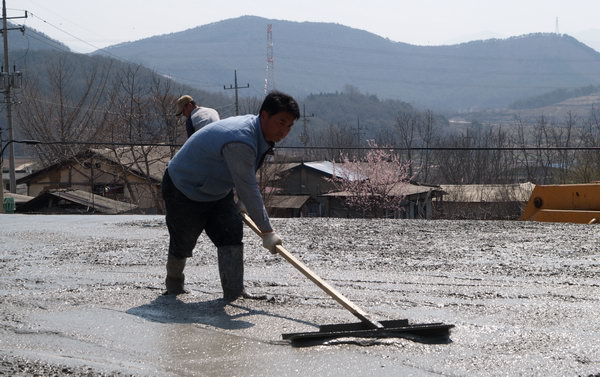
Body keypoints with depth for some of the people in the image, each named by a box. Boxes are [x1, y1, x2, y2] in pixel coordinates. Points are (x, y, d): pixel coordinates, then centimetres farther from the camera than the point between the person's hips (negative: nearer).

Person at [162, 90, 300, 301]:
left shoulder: (256, 130, -5)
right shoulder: (240, 141, -36)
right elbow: (248, 189, -33)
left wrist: (242, 203, 20)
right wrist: (266, 232, -28)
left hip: (216, 191, 9)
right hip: (184, 191, -9)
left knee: (232, 234, -6)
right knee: (183, 244, 4)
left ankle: (234, 292, -7)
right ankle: (174, 284, 31)